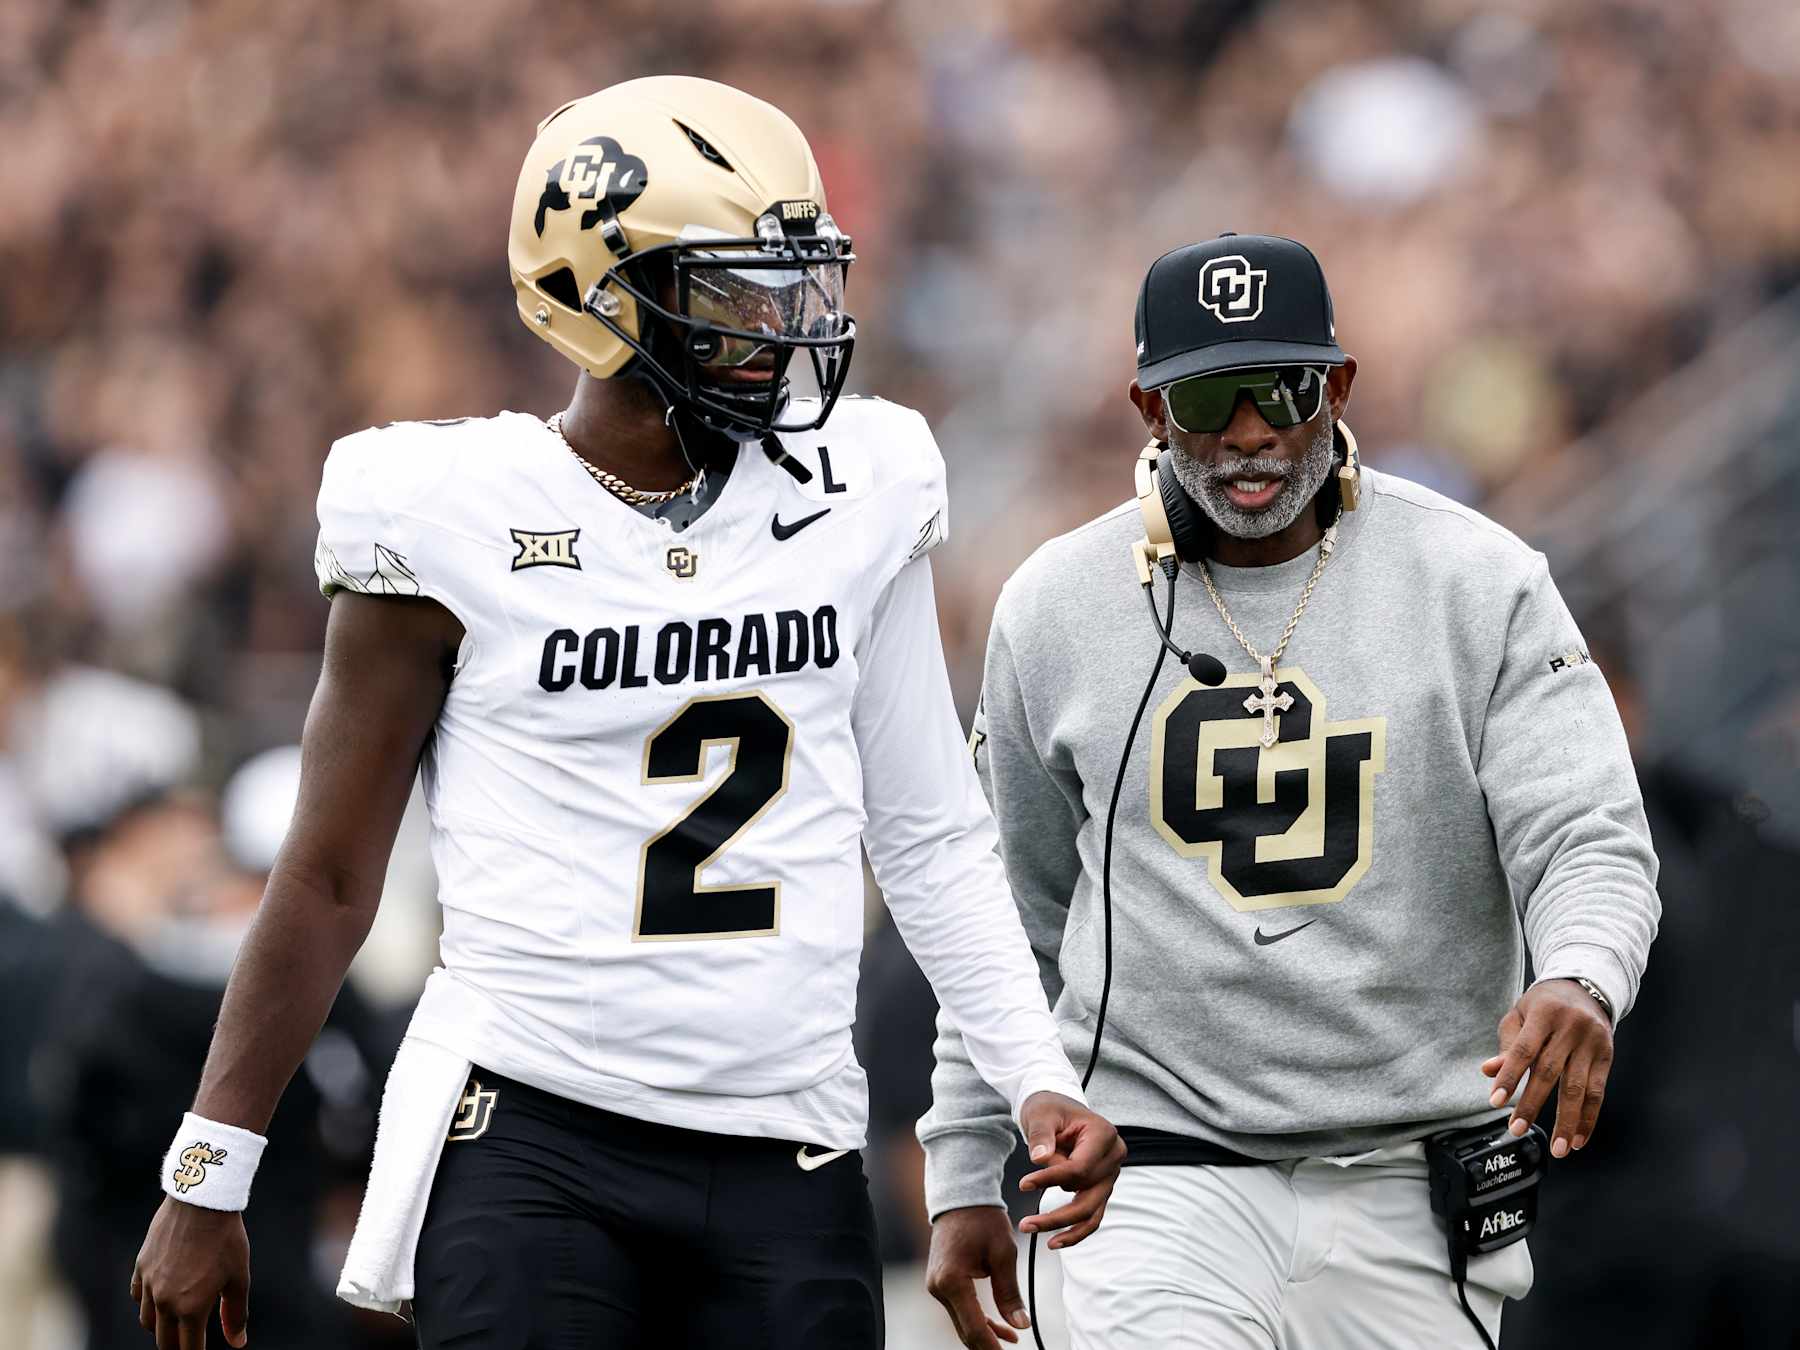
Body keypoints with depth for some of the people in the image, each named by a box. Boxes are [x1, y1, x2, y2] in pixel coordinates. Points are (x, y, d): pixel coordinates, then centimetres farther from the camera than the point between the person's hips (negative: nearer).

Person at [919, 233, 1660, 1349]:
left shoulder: (1482, 586, -1)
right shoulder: (1056, 609, 4)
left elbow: (1590, 844, -8)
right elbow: (1006, 917, 14)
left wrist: (1579, 980, -31)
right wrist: (965, 1177, 14)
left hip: (1411, 1188, 0)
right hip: (1158, 1166, 0)